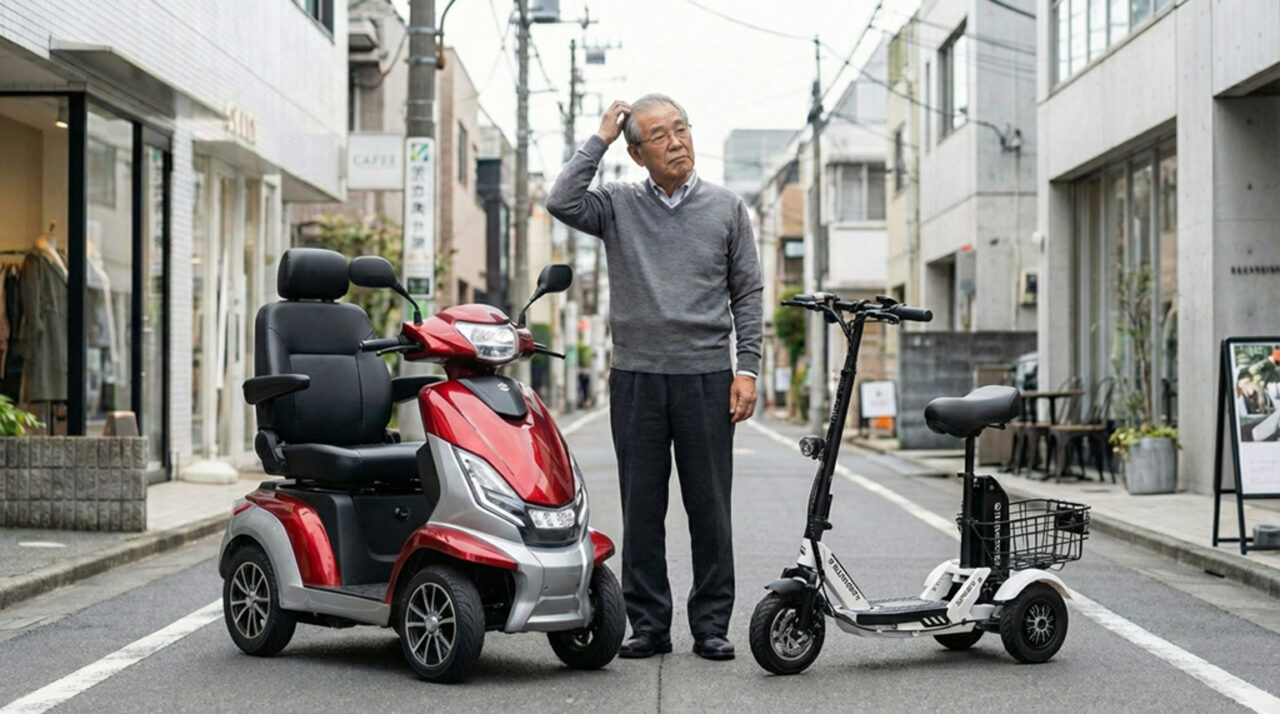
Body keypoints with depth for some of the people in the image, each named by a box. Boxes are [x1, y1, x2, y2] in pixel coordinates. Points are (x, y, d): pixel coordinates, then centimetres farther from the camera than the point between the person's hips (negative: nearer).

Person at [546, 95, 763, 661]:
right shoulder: (618, 206, 6)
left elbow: (748, 293, 7)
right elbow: (562, 202, -13)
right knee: (642, 508, 4)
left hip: (707, 377, 0)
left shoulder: (726, 207, 7)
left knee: (709, 508, 2)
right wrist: (600, 139, -4)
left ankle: (711, 624, 10)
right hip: (636, 377, 0)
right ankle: (648, 624, 12)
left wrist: (747, 369, -2)